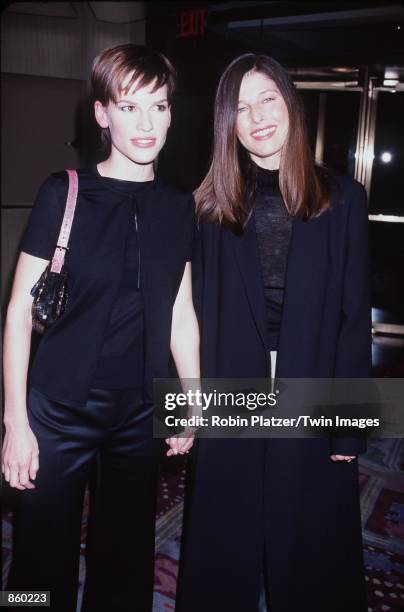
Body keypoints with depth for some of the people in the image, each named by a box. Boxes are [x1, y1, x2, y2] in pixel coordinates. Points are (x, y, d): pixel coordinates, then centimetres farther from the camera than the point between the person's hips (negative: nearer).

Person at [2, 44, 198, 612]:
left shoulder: (179, 206, 1)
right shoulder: (64, 192, -8)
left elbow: (181, 315, 7)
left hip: (140, 414, 3)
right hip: (60, 410, -2)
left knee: (126, 563, 17)